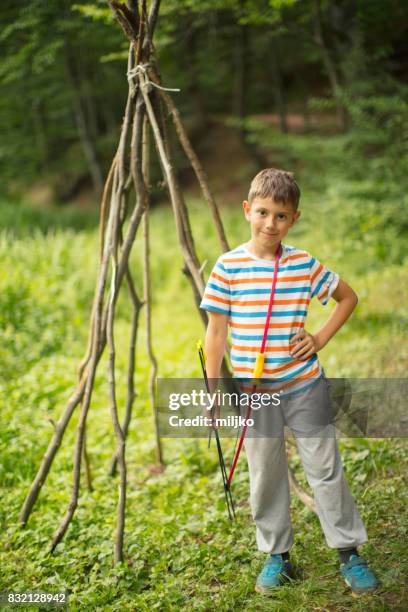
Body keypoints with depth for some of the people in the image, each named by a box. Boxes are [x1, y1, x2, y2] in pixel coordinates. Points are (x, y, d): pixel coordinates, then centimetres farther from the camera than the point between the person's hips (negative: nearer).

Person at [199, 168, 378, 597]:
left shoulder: (305, 264, -4)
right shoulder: (227, 267, -6)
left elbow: (348, 297, 12)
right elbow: (216, 333, -1)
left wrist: (322, 337, -1)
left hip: (305, 387, 0)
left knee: (325, 470, 6)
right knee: (265, 477, 11)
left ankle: (349, 553, 21)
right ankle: (276, 555, 27)